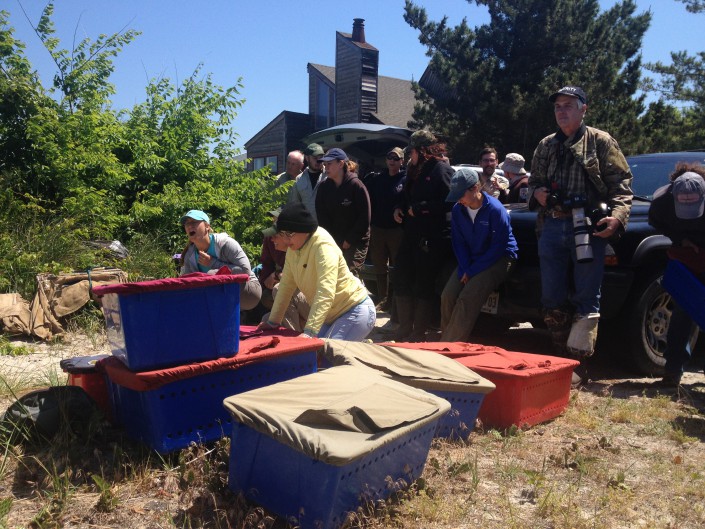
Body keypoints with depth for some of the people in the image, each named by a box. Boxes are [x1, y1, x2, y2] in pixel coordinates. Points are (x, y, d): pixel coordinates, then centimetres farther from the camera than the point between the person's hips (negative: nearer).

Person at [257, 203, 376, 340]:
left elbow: (326, 292, -32)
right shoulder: (293, 248, 4)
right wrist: (273, 322, 9)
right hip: (332, 316, 8)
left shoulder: (323, 246, -22)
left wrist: (310, 331, -39)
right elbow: (286, 285, 10)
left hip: (355, 312, -8)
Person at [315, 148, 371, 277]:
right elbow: (321, 216, 5)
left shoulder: (356, 186, -11)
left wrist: (348, 241, -9)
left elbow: (364, 219, -11)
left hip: (355, 244, -4)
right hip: (331, 242, 4)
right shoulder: (323, 187, 2)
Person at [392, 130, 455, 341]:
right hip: (411, 236, 9)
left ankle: (418, 333, 12)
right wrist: (399, 209, 8)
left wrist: (418, 208, -16)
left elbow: (448, 203, -21)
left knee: (424, 286, -1)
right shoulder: (415, 171, 17)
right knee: (400, 280, 11)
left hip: (433, 239, -9)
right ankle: (405, 328, 24)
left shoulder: (441, 170, -10)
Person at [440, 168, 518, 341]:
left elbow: (499, 247, -17)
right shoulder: (457, 210, -1)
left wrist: (472, 271, -17)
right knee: (448, 296, -16)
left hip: (499, 259, -6)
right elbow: (459, 243, 4)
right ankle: (446, 343, -4)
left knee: (467, 298, -26)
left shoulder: (495, 209, -18)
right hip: (471, 260, 6)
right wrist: (465, 269, -11)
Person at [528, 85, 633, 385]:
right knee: (552, 299, 8)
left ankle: (578, 366, 2)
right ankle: (561, 359, 21)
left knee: (586, 299, -4)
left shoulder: (601, 142, 6)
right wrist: (537, 193, 1)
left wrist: (616, 216, -16)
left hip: (588, 227, -4)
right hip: (551, 227, 5)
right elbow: (533, 182, 25)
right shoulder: (546, 146, 19)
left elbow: (621, 184, 1)